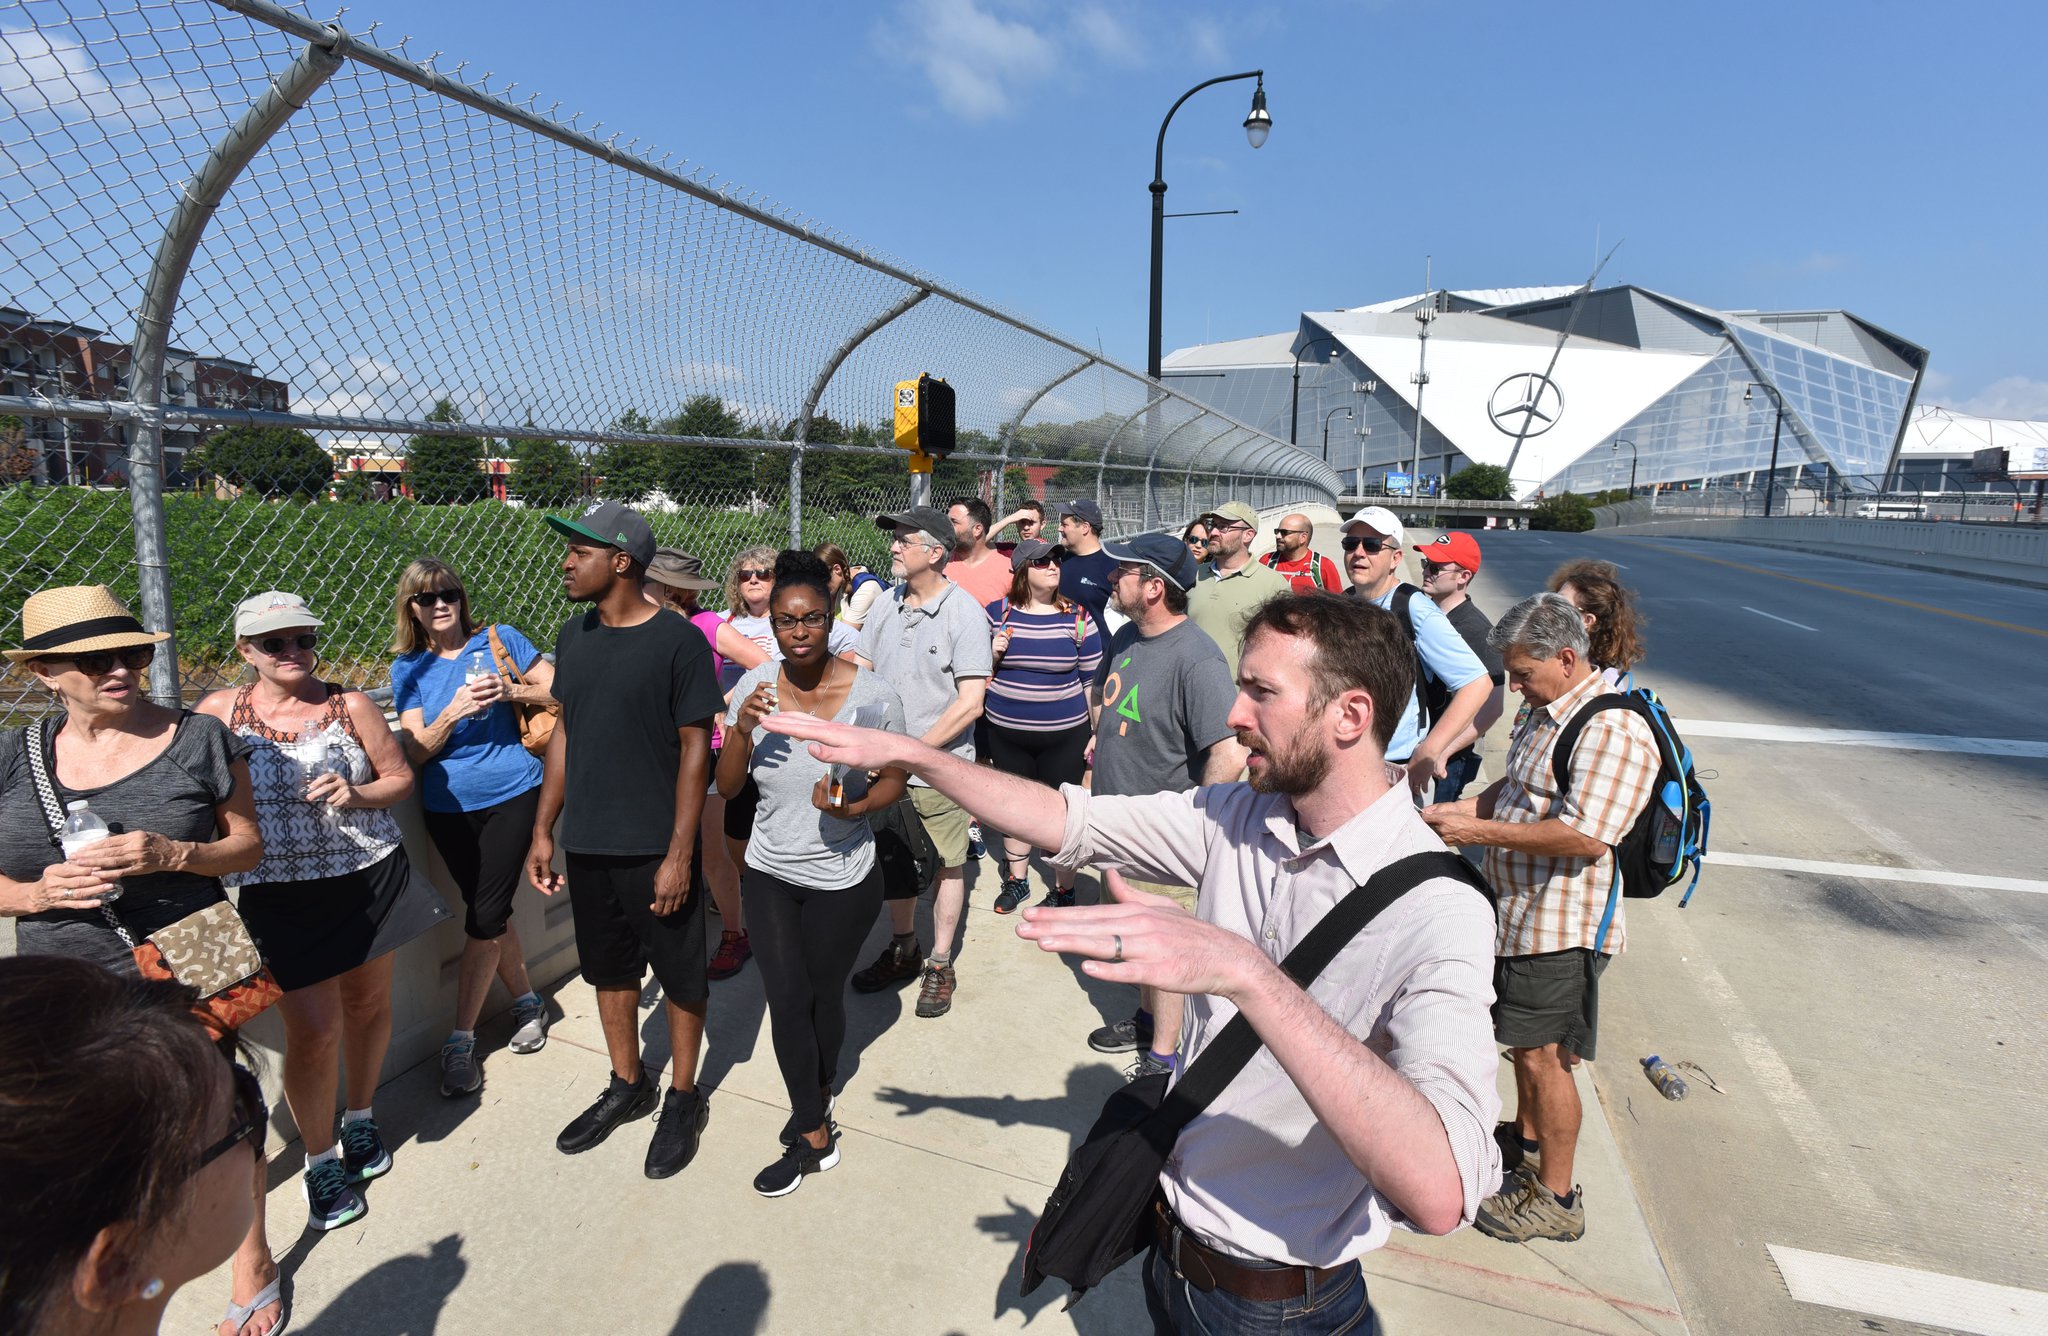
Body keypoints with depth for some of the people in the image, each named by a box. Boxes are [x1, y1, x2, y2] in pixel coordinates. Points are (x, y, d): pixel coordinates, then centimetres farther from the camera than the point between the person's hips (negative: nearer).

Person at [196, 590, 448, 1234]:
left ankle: (361, 1117, 40)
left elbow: (401, 779, 3)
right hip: (279, 897, -1)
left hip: (368, 878, 1)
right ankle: (320, 1159, 20)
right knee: (314, 1029, -3)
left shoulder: (351, 707, -3)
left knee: (368, 1005, 15)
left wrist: (357, 794, -16)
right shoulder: (219, 712, -2)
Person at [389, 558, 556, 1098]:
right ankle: (527, 1002, 30)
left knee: (486, 918, -5)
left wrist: (512, 690, -18)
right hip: (449, 806, 3)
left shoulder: (498, 639, -1)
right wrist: (454, 710, -20)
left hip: (511, 795, -2)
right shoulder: (408, 668, 4)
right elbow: (416, 750, -3)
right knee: (489, 913, 10)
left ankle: (460, 1039, 9)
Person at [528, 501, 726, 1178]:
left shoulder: (678, 641, -14)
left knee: (679, 976, 9)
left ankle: (684, 1097, 30)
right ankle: (627, 1085, 40)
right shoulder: (574, 636, 4)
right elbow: (566, 733, 11)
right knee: (609, 970, 19)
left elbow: (695, 749, -13)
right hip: (586, 843, 6)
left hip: (655, 847, -6)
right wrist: (542, 830, 10)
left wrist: (679, 853, -16)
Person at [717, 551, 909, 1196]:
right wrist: (742, 729, -22)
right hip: (771, 873, 3)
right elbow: (726, 787, -3)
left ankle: (817, 1095, 45)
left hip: (843, 878, -2)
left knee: (823, 995, 15)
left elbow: (894, 779, -6)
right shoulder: (754, 688, -8)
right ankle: (815, 1132, 25)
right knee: (785, 999, 4)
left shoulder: (872, 694, -18)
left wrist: (854, 808, -26)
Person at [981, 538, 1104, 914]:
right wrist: (993, 652, -12)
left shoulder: (1077, 617, -5)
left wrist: (1098, 733, 0)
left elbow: (1092, 681, 0)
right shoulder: (998, 612, -1)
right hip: (1006, 732, 2)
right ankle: (1017, 879, 36)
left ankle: (1064, 889, 26)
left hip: (1064, 735, -2)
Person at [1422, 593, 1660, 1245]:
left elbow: (1586, 836, -30)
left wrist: (1479, 831, -24)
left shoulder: (1613, 729, -23)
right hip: (1521, 915, 9)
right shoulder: (1548, 712, 9)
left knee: (1543, 1055, 2)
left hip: (1562, 926, -9)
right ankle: (1526, 1139, 44)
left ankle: (1556, 1197, 19)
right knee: (1522, 1042, 23)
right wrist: (1461, 809, 3)